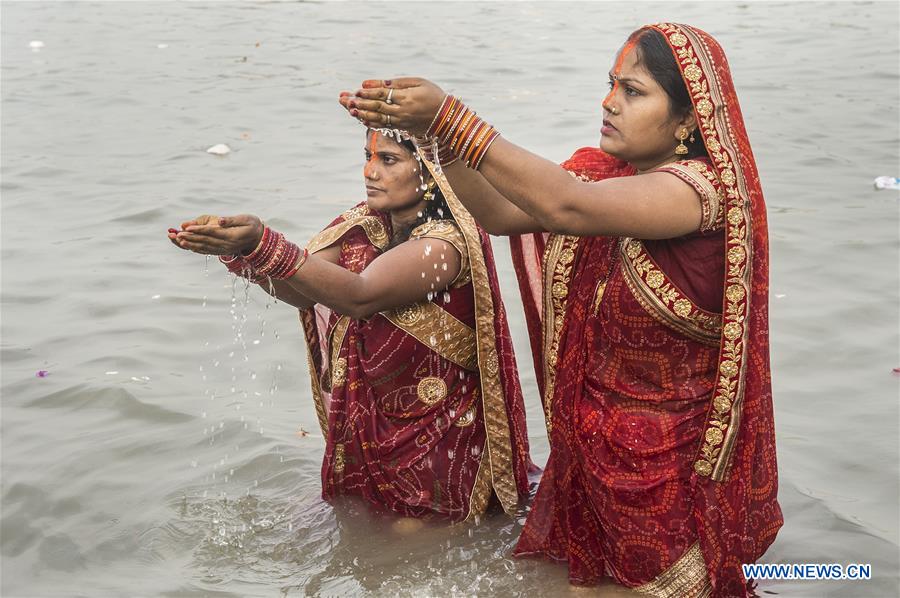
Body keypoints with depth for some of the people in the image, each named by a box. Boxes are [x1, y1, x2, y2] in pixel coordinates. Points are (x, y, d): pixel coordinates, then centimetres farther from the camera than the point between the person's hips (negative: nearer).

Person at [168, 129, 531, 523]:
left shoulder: (447, 242, -22)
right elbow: (303, 291, -11)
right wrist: (238, 250, -30)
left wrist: (262, 244, -47)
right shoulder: (367, 224, 2)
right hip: (365, 429, 7)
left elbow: (360, 296, -37)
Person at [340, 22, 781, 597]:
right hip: (591, 442, 7)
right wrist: (430, 132, -22)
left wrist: (450, 118, -39)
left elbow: (566, 207, -37)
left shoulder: (703, 188, -23)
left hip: (671, 461, -7)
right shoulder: (608, 172, 0)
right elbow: (500, 212, -8)